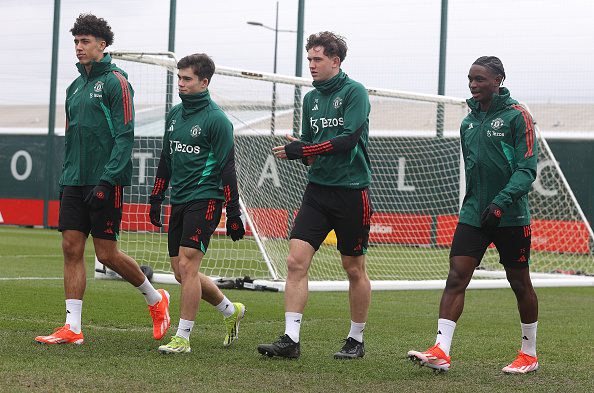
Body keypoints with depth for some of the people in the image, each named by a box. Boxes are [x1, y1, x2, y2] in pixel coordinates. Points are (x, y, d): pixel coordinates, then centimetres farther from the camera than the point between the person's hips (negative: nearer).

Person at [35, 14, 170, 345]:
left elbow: (125, 135, -13)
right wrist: (66, 179, 16)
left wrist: (106, 180, -20)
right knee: (72, 249, 0)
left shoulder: (115, 82, -7)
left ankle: (156, 299, 19)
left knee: (106, 253, -4)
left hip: (106, 182, -7)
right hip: (74, 182, 7)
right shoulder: (75, 88, 16)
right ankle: (73, 328, 1)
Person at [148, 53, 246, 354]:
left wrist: (233, 214, -13)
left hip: (204, 200, -8)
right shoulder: (174, 115, 12)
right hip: (178, 202, 8)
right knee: (181, 272, 9)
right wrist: (155, 199, 21)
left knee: (187, 265, -13)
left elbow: (227, 168, -11)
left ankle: (183, 337, -5)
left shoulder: (216, 119, -9)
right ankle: (231, 311, 29)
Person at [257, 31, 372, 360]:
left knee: (354, 269, 5)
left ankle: (356, 341, 20)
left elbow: (349, 139, -19)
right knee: (296, 260, -8)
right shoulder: (311, 98, 13)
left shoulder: (354, 92, -8)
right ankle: (291, 339, -9)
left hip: (351, 191, -6)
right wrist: (299, 151, -6)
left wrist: (302, 151, -20)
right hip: (317, 189, 6)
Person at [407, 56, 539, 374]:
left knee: (520, 284, 7)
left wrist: (502, 201, -23)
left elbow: (527, 169, -13)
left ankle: (529, 355, 21)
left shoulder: (516, 116, -7)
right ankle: (441, 351, -16)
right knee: (456, 278, -9)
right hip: (473, 215, 5)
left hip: (510, 217, -5)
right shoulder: (468, 122, 12)